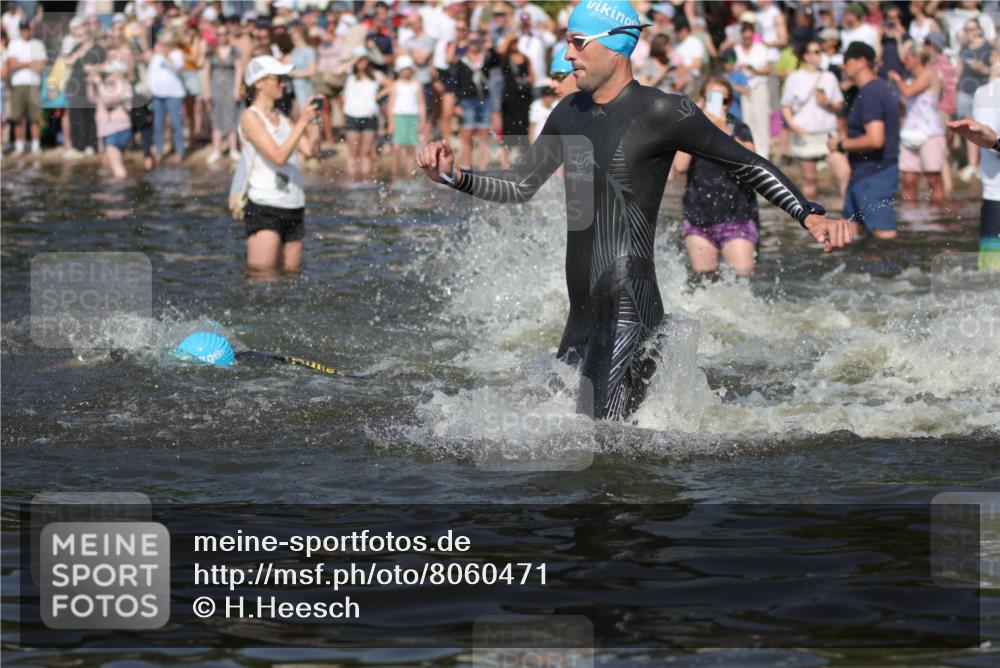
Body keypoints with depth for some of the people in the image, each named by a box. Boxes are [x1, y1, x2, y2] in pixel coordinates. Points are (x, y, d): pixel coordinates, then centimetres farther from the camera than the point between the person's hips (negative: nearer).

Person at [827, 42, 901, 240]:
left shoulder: (869, 94, -19)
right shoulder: (879, 87, 14)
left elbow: (875, 140, -28)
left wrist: (841, 145, -15)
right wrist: (846, 139, 18)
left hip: (873, 175, -11)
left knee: (883, 232, -12)